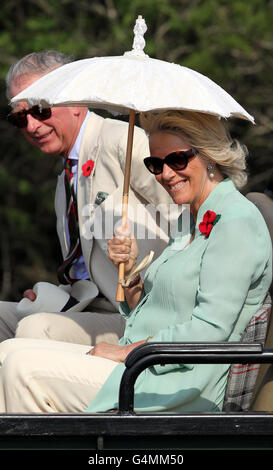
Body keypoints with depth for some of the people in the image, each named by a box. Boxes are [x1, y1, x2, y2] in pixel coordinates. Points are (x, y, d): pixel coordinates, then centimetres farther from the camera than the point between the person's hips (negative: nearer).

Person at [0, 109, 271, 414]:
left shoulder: (237, 220, -12)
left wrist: (125, 351, -14)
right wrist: (130, 272, 1)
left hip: (181, 387, -9)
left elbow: (210, 331, -19)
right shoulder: (191, 222, 18)